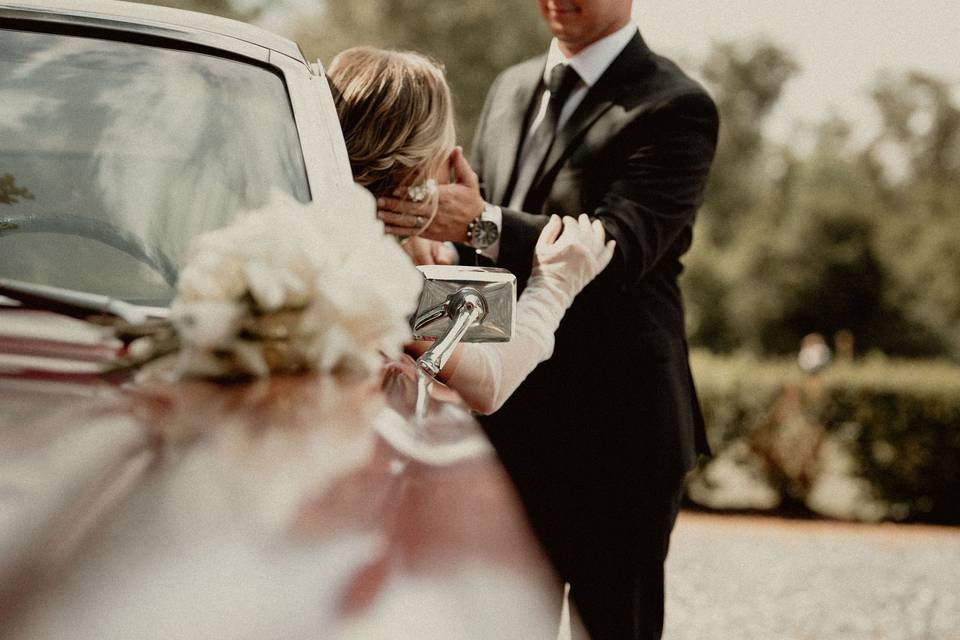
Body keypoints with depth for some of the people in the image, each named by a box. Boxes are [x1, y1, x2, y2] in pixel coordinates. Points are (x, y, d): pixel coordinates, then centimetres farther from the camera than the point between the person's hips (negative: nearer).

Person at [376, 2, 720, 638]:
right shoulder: (511, 88, 15)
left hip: (616, 425, -6)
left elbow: (618, 247, -21)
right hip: (509, 419, 6)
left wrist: (481, 224, -33)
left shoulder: (676, 108, -8)